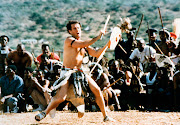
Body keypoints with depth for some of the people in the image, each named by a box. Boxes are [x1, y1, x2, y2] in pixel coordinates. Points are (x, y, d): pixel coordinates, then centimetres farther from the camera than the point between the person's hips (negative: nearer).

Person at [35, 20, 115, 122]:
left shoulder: (84, 44, 16)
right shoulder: (69, 41, -6)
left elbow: (96, 54, 11)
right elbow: (84, 44, -19)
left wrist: (107, 45, 0)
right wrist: (98, 37, -13)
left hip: (80, 72, 6)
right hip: (67, 72, -6)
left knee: (97, 90, -5)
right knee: (61, 97, -19)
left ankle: (105, 116, 6)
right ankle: (45, 112, 6)